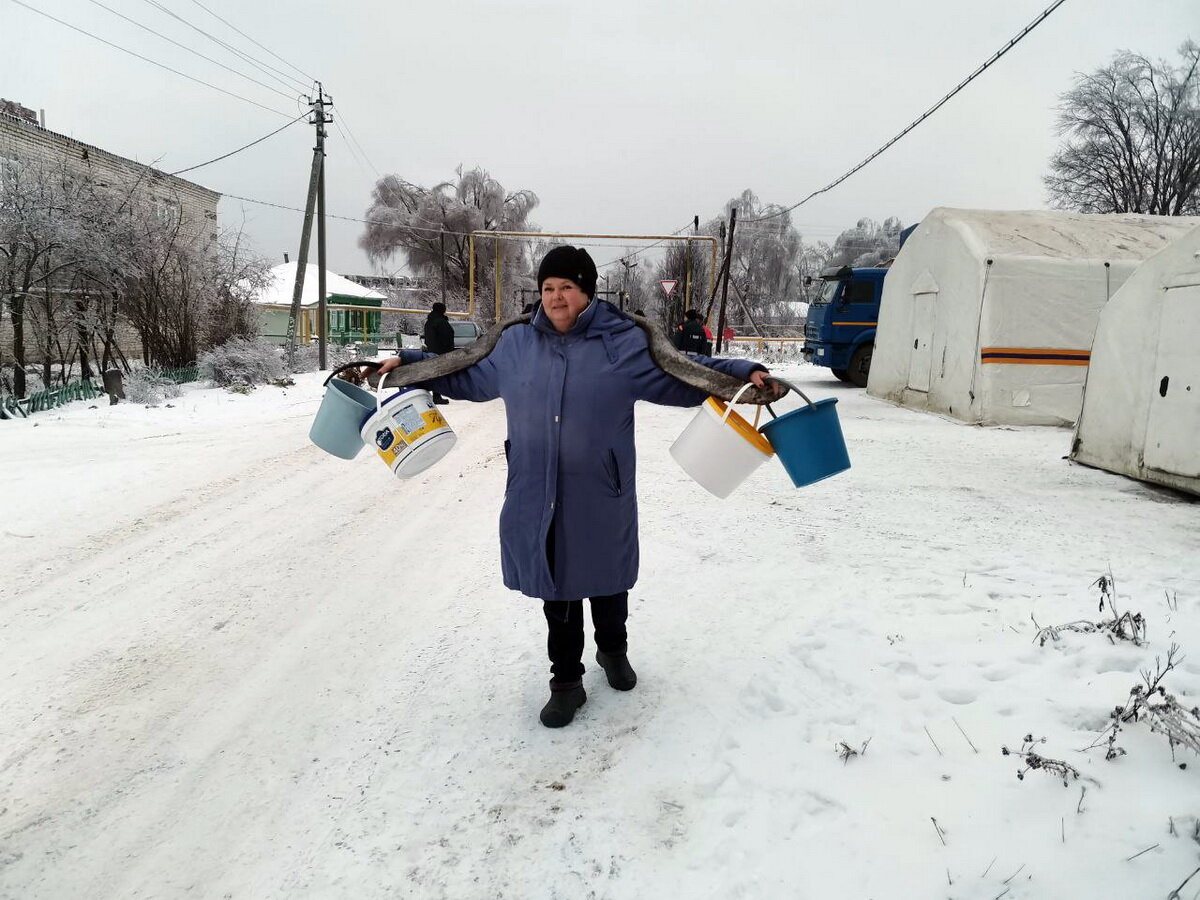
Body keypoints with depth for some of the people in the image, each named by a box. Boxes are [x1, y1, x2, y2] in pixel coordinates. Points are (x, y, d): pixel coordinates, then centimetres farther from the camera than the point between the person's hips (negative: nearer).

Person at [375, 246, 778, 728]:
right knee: (556, 589, 12)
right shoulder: (515, 344, 6)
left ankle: (613, 650, 47)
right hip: (537, 498, 2)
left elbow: (684, 375, -1)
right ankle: (566, 682, 29)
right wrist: (409, 362, 19)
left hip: (600, 496, -2)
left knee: (606, 580, 17)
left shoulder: (624, 343, -4)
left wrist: (743, 373, -11)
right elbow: (468, 377, 19)